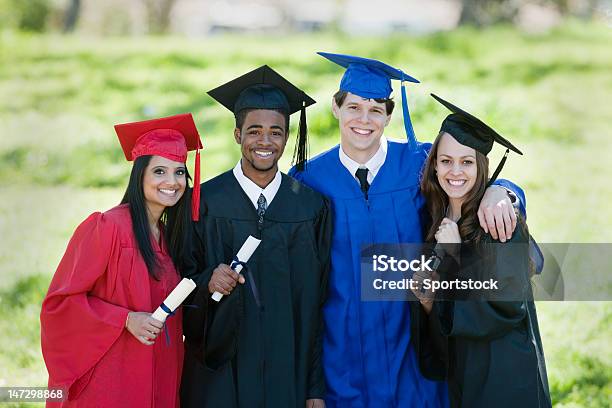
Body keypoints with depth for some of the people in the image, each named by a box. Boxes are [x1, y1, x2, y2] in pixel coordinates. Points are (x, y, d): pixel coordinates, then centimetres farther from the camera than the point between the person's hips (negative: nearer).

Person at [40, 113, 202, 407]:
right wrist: (126, 320, -20)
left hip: (159, 381, 7)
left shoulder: (167, 237, 11)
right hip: (109, 384, -7)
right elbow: (60, 300, -13)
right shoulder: (105, 227, -12)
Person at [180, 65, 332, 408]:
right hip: (219, 376, -1)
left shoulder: (312, 208, 2)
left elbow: (319, 304, 3)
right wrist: (207, 282, -21)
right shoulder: (204, 202, -3)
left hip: (288, 376, 1)